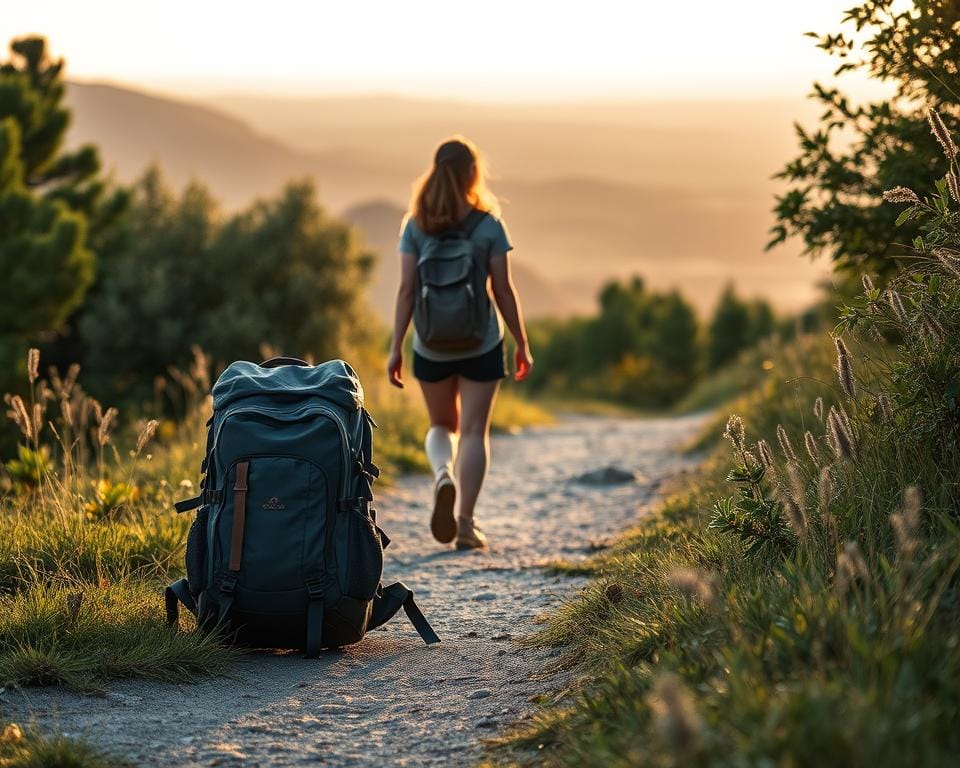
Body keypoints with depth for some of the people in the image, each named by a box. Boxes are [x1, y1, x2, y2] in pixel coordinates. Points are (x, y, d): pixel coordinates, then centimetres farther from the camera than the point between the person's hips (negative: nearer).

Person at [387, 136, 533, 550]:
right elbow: (503, 290, -5)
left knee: (442, 426, 19)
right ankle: (466, 523, 2)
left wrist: (396, 348, -1)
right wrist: (522, 345, 4)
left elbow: (406, 291, -5)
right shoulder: (489, 226, -7)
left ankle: (442, 475, -10)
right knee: (473, 431, 6)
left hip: (431, 346, 2)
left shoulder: (415, 226, -3)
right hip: (481, 344, -2)